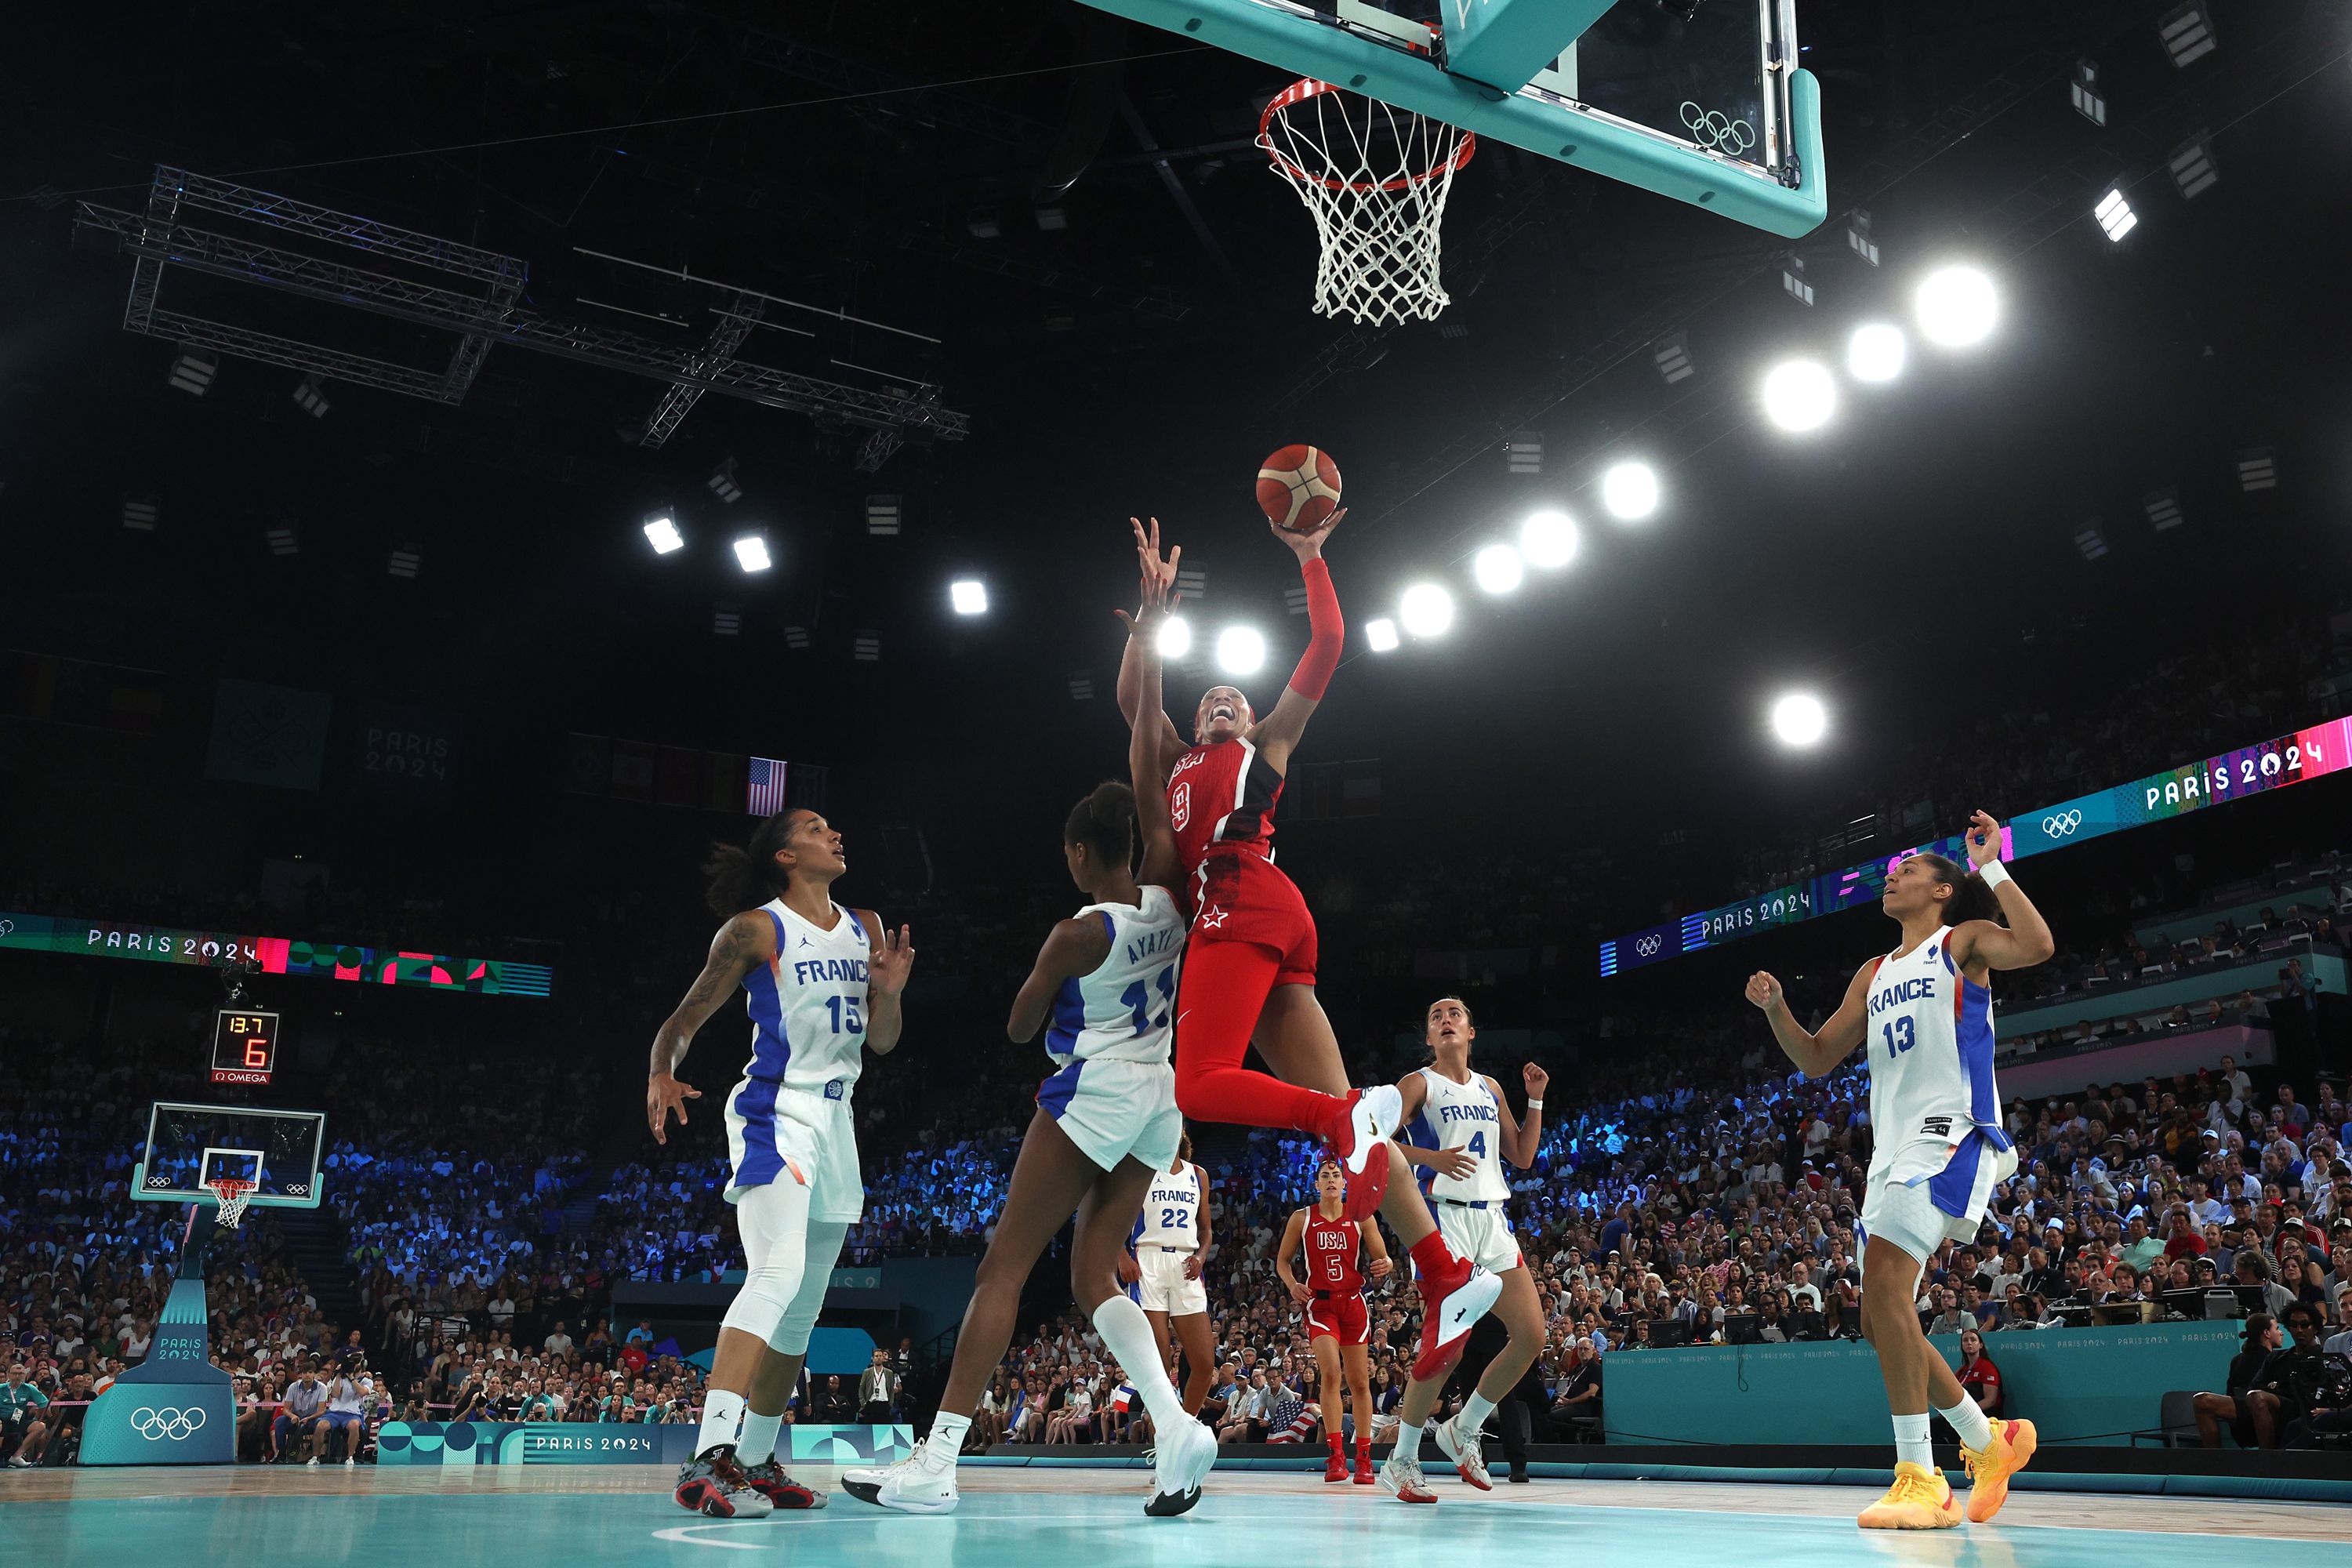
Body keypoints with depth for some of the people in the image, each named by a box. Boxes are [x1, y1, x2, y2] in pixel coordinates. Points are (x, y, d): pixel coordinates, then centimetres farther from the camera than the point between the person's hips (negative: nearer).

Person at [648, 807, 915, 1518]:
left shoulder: (866, 928, 12)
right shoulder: (755, 929, -5)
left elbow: (883, 1042, 14)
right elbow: (685, 1017, -5)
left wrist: (889, 993, -7)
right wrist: (661, 1074, -26)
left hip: (835, 1119, 8)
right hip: (776, 1112, -8)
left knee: (804, 1304, 10)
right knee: (778, 1274, -26)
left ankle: (757, 1461, 20)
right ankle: (708, 1460, -31)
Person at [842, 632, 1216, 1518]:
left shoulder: (1080, 933, -14)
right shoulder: (1166, 897, 0)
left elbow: (1019, 1029, -1)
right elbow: (1146, 768, 6)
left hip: (1094, 1091, -7)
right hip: (1161, 1099, 7)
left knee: (1004, 1266, -4)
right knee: (1094, 1274, 10)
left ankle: (935, 1464, -7)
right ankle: (1176, 1425, -9)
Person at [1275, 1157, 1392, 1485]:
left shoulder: (1360, 1217, 3)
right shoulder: (1301, 1218, 2)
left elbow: (1382, 1258, 4)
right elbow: (1282, 1260, 10)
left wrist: (1384, 1265, -19)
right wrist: (1292, 1285, -9)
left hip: (1353, 1301, 1)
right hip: (1319, 1302, -1)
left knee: (1359, 1381, 4)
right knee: (1331, 1372, -19)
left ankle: (1363, 1459, 14)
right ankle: (1335, 1455, -12)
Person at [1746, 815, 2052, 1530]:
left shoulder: (1963, 941, 4)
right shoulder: (1874, 975, 24)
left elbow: (2036, 946, -18)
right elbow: (1817, 1059, 23)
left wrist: (1991, 868, -13)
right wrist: (1776, 1009, 7)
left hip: (1950, 1136, -9)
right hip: (1892, 1148, 9)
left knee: (1883, 1282, -26)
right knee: (1882, 1323, 7)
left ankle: (1919, 1478, -24)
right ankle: (1991, 1441, 26)